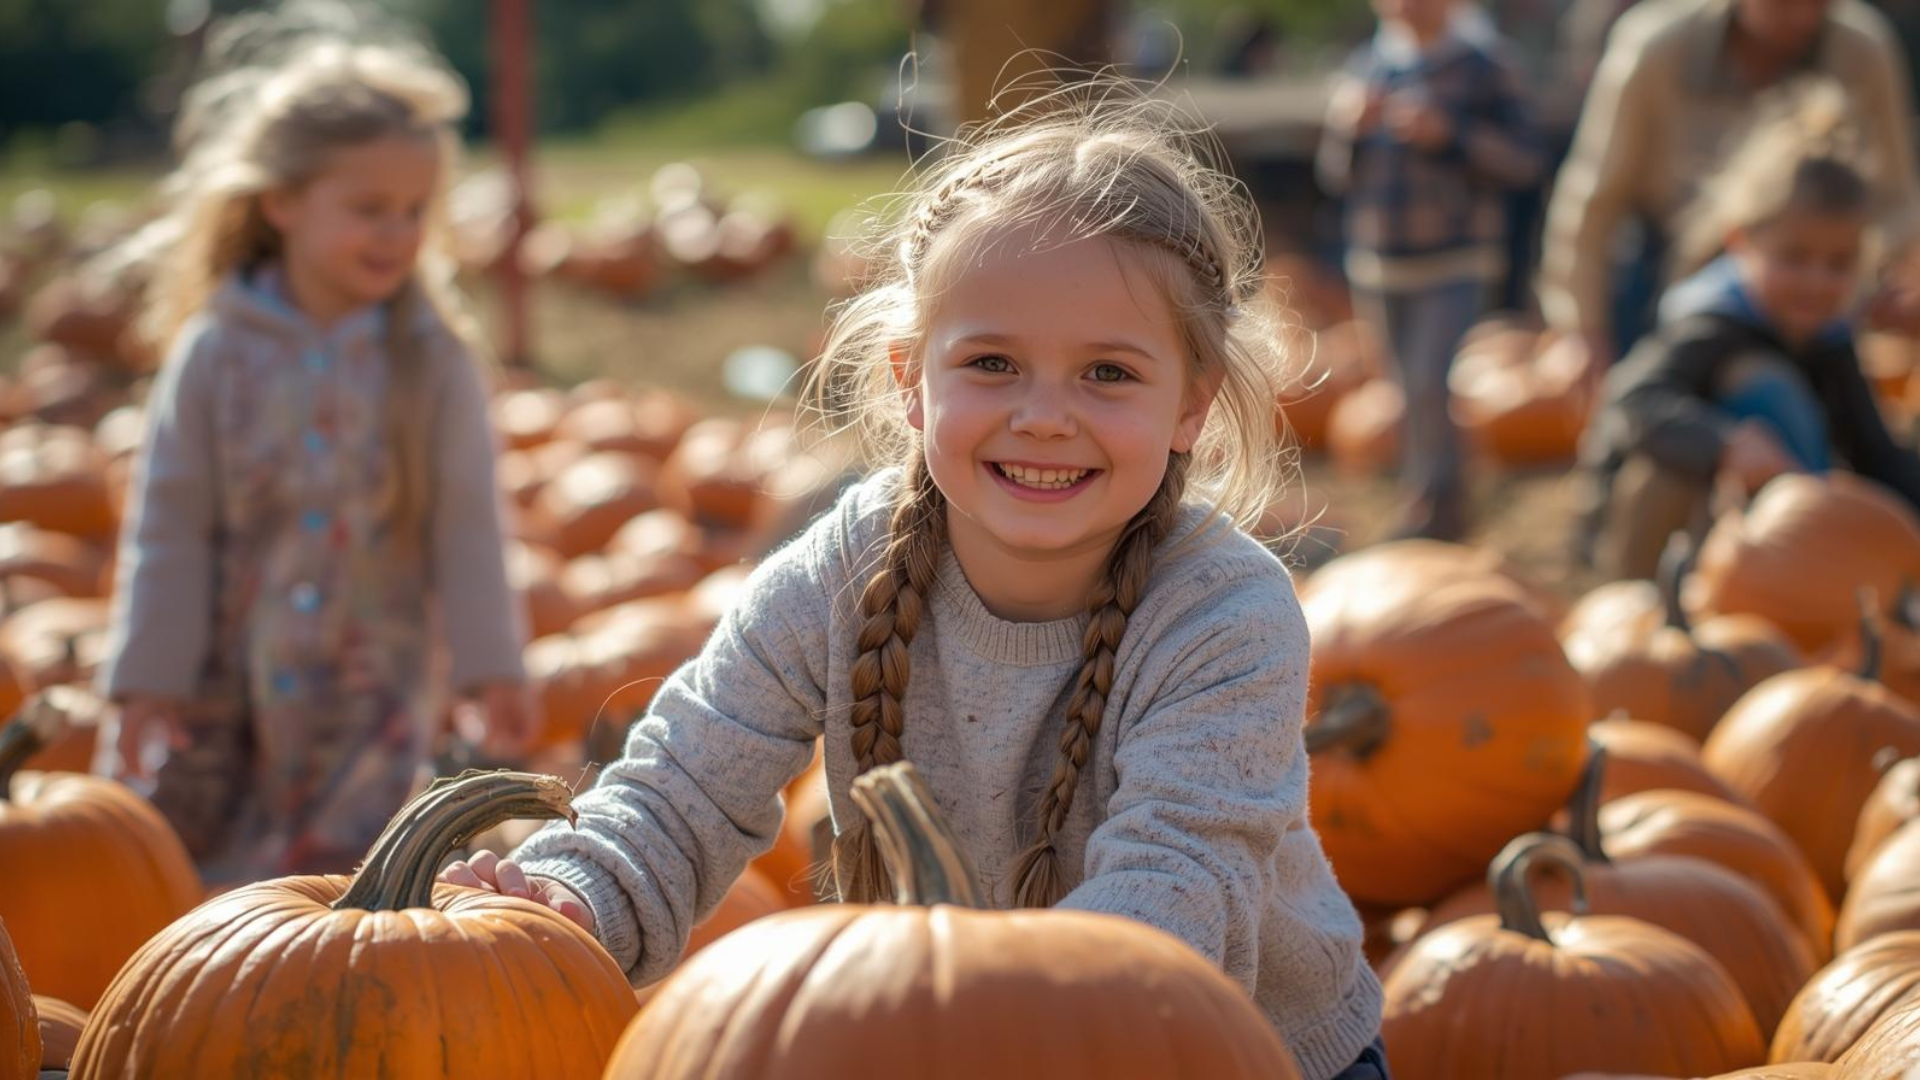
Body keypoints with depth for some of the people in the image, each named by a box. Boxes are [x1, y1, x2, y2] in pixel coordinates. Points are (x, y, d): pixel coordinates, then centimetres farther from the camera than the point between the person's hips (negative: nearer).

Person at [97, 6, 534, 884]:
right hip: (220, 679, 1)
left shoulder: (432, 358, -5)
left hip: (367, 687, 0)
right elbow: (169, 522, -4)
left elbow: (466, 521, -2)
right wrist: (148, 676, -6)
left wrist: (491, 666, -5)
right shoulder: (218, 349, -7)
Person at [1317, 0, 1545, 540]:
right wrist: (1351, 129, -8)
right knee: (1413, 391, 11)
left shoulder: (1480, 65, -4)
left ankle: (1431, 506, -7)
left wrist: (1448, 134, -19)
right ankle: (1448, 512, 25)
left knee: (1431, 385, -17)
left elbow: (1524, 160, -8)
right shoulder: (1365, 67, 8)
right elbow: (1333, 175, 12)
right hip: (1379, 267, 5)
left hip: (1455, 266, -5)